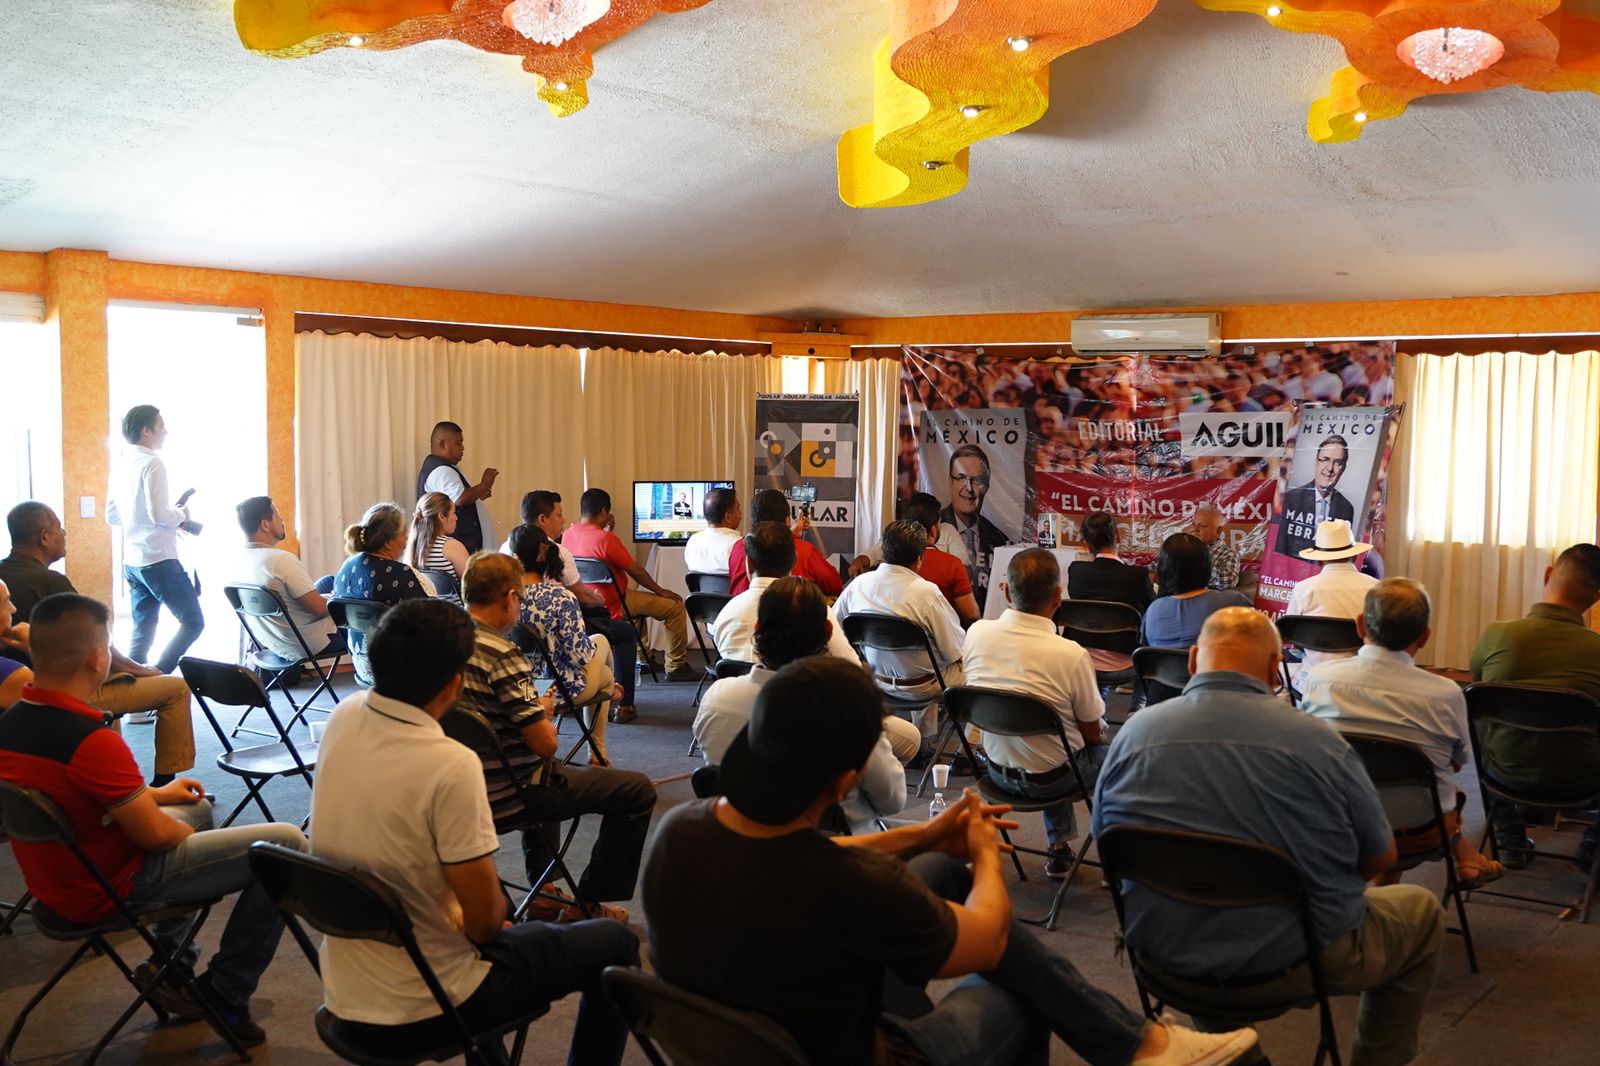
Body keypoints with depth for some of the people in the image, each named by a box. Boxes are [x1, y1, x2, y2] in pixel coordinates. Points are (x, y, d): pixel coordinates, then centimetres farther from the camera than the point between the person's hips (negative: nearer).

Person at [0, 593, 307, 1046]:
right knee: (285, 844, -7)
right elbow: (155, 835, -23)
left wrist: (157, 795, 15)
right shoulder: (92, 739, -31)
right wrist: (184, 829, 0)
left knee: (197, 806, 32)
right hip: (113, 888, -9)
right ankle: (224, 997, 6)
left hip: (57, 877, 9)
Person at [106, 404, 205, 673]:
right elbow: (158, 514, -21)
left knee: (142, 632, 11)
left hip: (132, 561, 8)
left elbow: (112, 515, 19)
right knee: (193, 621, -1)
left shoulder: (123, 466, 12)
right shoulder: (152, 463, -13)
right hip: (159, 560, -8)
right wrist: (180, 516, -2)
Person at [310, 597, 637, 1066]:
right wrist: (495, 919, 0)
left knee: (510, 922, 35)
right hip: (421, 1010, -7)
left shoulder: (342, 718, -9)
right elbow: (485, 920, -20)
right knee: (614, 943, 10)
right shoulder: (450, 766, -29)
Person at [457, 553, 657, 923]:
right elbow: (546, 743, -23)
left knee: (547, 771, 40)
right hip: (508, 798, -9)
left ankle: (543, 894, 38)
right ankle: (585, 906, 10)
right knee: (638, 791, -1)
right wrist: (544, 712, -1)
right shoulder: (501, 656, -24)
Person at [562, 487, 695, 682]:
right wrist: (661, 591, -1)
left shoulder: (568, 536, -3)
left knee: (639, 596, 36)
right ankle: (676, 667, 8)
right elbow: (636, 571, -15)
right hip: (614, 607, -9)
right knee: (675, 606, -1)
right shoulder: (606, 539, -25)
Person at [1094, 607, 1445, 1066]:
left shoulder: (1131, 735, -10)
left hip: (1168, 960, 3)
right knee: (1421, 910, 25)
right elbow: (1380, 859, -3)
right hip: (1297, 963, -3)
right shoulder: (1316, 740, -17)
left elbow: (1104, 841, 5)